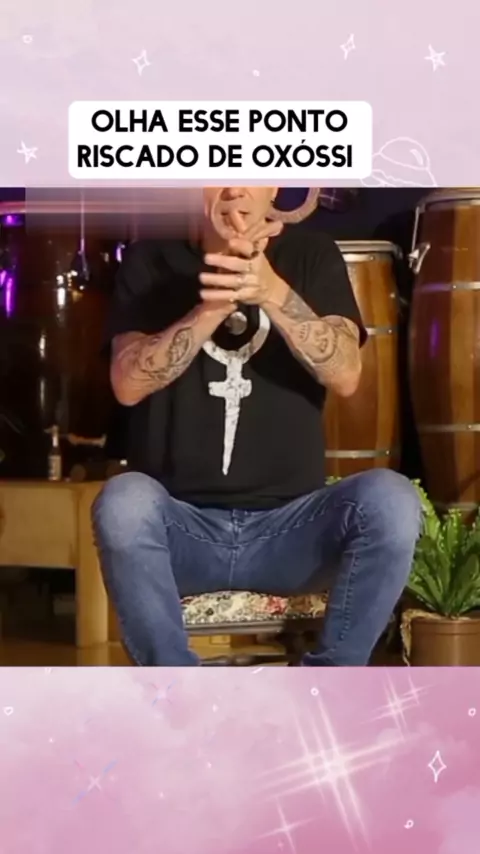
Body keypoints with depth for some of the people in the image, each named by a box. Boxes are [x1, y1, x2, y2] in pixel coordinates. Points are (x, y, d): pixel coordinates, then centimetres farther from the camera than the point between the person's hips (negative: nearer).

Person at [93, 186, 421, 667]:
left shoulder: (312, 256, 6)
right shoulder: (151, 262, 5)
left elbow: (345, 375, -11)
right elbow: (127, 385, -11)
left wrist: (273, 293, -28)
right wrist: (215, 304, -23)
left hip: (290, 525, 1)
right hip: (181, 529, -1)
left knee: (390, 500, -28)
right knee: (124, 500, -34)